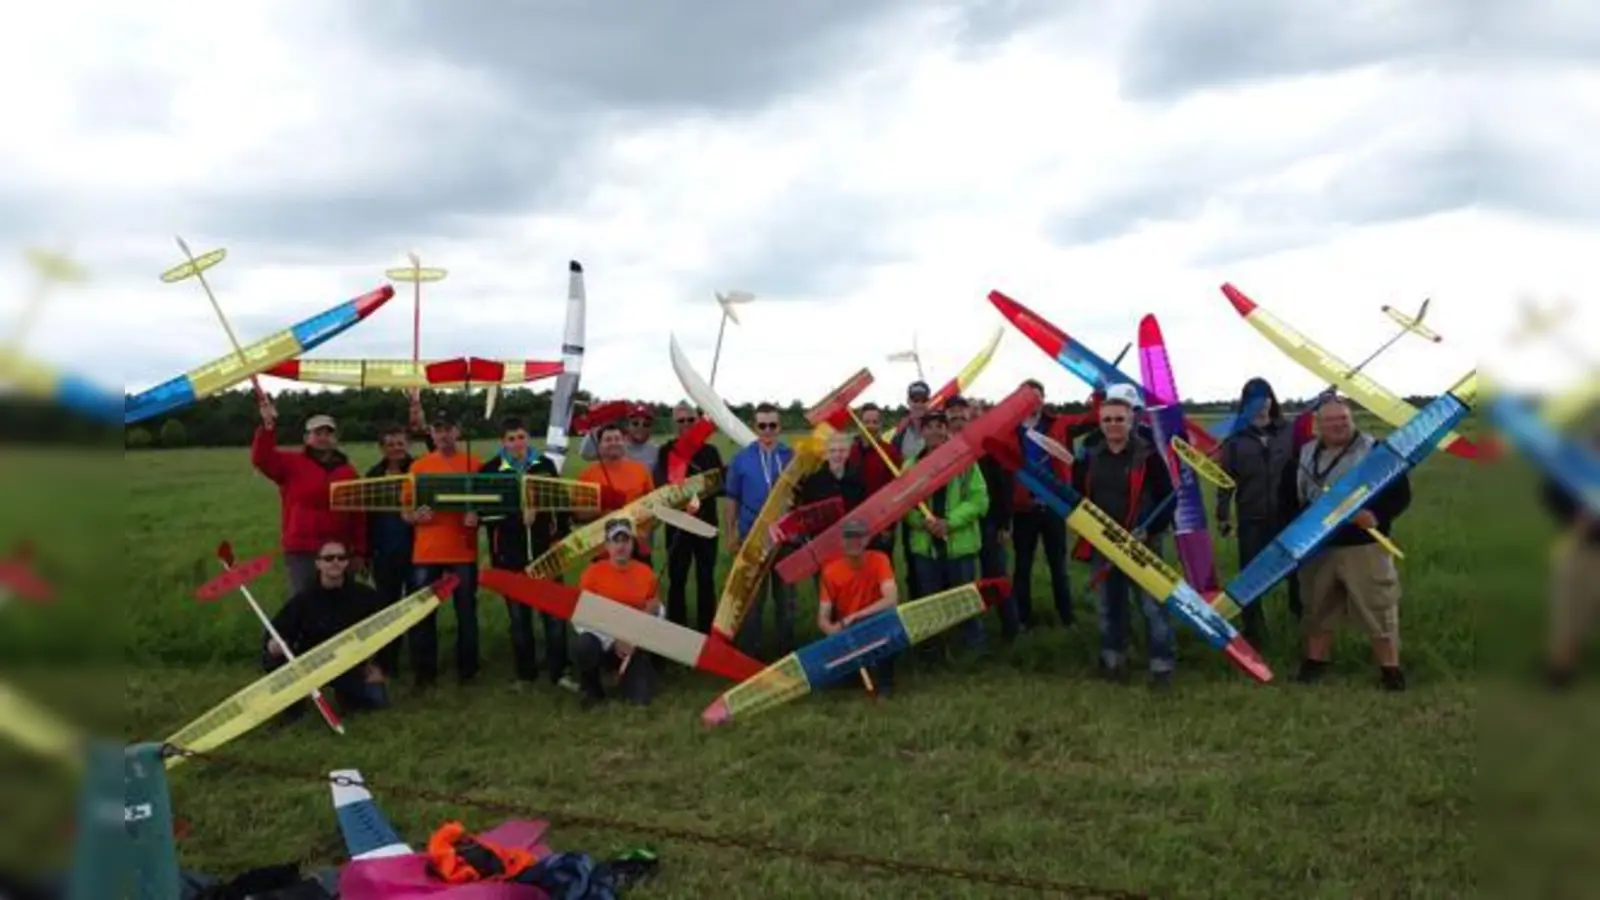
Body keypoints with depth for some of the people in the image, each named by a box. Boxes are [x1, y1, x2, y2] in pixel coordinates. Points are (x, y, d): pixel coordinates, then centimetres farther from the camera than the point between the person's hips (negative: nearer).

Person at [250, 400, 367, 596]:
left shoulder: (347, 471, 9)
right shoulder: (292, 463, 3)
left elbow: (358, 513, 8)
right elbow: (261, 458, -14)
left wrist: (359, 552, 4)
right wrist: (268, 426, -28)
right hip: (301, 552, -3)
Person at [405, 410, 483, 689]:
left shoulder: (474, 464, 3)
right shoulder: (418, 466, 6)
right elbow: (405, 511, 7)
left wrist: (476, 517, -16)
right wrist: (416, 516, -15)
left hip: (463, 551, -1)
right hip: (426, 552, 1)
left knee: (466, 611, 6)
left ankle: (467, 669, 17)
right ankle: (424, 672, 12)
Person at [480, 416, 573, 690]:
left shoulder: (545, 465, 3)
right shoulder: (490, 470, -3)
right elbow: (485, 513, -9)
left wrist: (563, 537, 3)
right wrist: (517, 518, -20)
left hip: (545, 550, 1)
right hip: (510, 554, -1)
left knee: (555, 612, 2)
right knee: (519, 615, 8)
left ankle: (559, 672, 11)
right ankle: (525, 674, 19)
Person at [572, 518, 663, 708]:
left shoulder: (645, 572, -1)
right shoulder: (593, 572, -10)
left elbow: (656, 611, 10)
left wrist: (653, 611, -15)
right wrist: (612, 640, -21)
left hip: (634, 642, 2)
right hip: (601, 638, -2)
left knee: (643, 697, -15)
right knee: (583, 647, -38)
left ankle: (629, 671, 23)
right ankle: (593, 690, -5)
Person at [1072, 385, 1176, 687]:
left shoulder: (1148, 456, -9)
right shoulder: (1089, 457, 4)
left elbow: (1167, 499, -7)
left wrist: (1150, 530, -15)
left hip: (1142, 544, -4)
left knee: (1153, 605, -3)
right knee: (1110, 606, 14)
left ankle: (1162, 665, 5)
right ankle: (1113, 660, 27)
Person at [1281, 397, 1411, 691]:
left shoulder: (1375, 450, -7)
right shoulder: (1305, 455, 7)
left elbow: (1401, 493, -9)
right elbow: (1290, 496, 18)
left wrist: (1378, 516, -26)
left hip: (1363, 546, -4)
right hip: (1317, 546, 4)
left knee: (1377, 607, -2)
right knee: (1317, 606, 14)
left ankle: (1390, 667, 8)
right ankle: (1316, 660, 28)